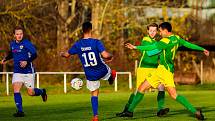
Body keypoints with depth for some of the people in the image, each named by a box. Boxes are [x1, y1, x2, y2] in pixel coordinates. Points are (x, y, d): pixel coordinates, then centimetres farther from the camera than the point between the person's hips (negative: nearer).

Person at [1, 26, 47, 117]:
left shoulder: (26, 43, -11)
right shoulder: (12, 44, 7)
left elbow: (34, 54, -16)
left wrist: (27, 62, -29)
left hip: (28, 72, -4)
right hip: (17, 72, 4)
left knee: (31, 92, 1)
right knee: (16, 90, -16)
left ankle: (42, 92, 35)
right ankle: (20, 111, -14)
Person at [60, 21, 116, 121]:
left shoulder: (78, 44, -8)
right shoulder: (96, 42, -19)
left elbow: (67, 55, 6)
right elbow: (105, 55, -30)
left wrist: (62, 54, 29)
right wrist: (110, 56, -6)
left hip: (90, 75, 2)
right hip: (102, 71, -2)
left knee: (94, 94, 15)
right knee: (109, 71, 34)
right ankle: (111, 78, 68)